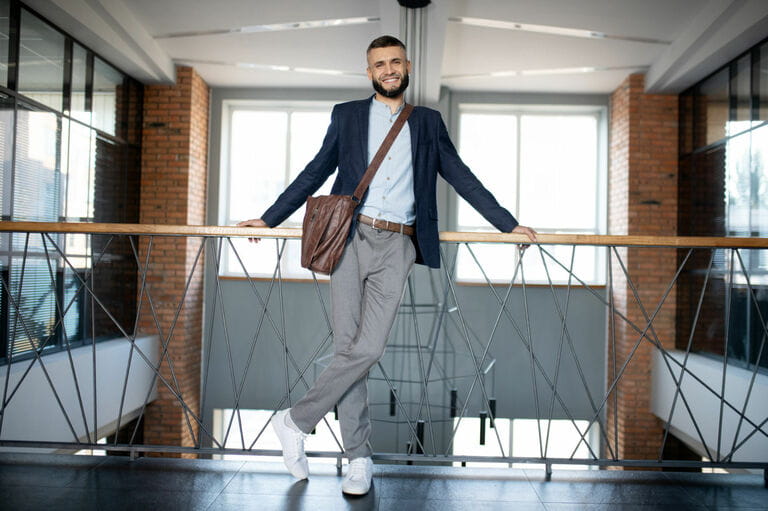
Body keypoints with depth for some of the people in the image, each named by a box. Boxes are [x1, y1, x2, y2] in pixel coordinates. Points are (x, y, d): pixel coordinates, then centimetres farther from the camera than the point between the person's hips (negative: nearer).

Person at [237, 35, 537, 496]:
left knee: (368, 348, -13)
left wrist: (509, 224, 14)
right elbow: (315, 173, 16)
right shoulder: (347, 115, 15)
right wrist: (269, 218, 13)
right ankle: (360, 458, 10)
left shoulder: (428, 122, 16)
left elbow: (461, 177, 17)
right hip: (352, 239, 0)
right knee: (348, 347, -3)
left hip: (398, 247, 0)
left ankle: (296, 420, 6)